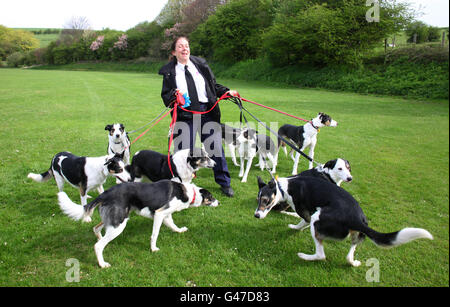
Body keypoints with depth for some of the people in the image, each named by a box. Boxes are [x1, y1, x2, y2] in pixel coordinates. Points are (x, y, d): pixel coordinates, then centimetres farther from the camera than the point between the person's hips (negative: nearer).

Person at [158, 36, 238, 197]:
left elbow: (213, 85, 17)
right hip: (185, 116, -1)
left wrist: (227, 92, 2)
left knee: (216, 148, 5)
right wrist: (173, 96, -16)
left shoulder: (200, 64, 11)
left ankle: (224, 183, 20)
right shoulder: (169, 71, 6)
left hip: (207, 112, 2)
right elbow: (165, 95, 5)